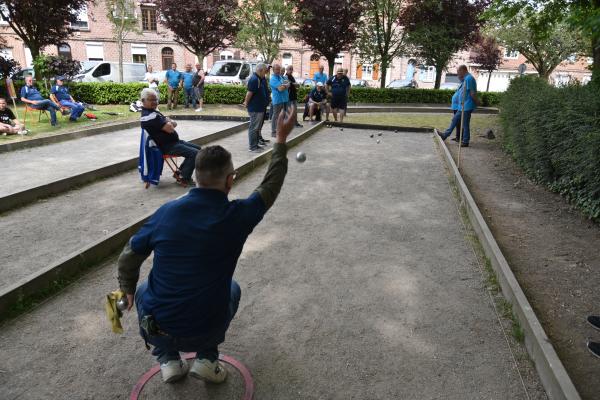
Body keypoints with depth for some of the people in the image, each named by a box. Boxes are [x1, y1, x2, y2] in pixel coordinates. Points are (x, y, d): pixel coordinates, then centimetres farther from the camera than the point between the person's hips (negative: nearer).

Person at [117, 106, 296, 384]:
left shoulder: (167, 211, -11)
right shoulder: (237, 215, -16)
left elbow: (129, 257, 2)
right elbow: (270, 187, 2)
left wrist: (128, 290, 22)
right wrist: (282, 140, 11)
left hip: (157, 330, 1)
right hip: (205, 332, -1)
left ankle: (168, 360, 24)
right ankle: (207, 359, 18)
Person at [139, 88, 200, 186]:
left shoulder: (153, 112, 15)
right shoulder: (149, 116, -19)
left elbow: (174, 124, 11)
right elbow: (170, 129, -24)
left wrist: (169, 123, -12)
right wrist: (169, 122, -2)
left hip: (173, 142, 11)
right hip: (167, 146, -11)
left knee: (197, 148, 15)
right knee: (195, 153, -21)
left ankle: (180, 172, 21)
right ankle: (184, 179, -4)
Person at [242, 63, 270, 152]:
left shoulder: (261, 79, 13)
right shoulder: (254, 79, -19)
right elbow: (249, 93, -22)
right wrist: (246, 103, -13)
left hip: (260, 107, 10)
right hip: (255, 108, -10)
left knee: (257, 126, 17)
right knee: (254, 127, -4)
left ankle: (257, 142, 28)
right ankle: (252, 147, 2)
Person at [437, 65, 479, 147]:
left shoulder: (468, 78, -17)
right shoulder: (465, 79, 15)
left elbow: (473, 93, -20)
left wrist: (476, 102, -14)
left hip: (467, 106, -10)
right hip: (462, 106, 10)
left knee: (465, 124, -2)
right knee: (454, 120, 17)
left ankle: (465, 142, 6)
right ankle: (445, 135, 26)